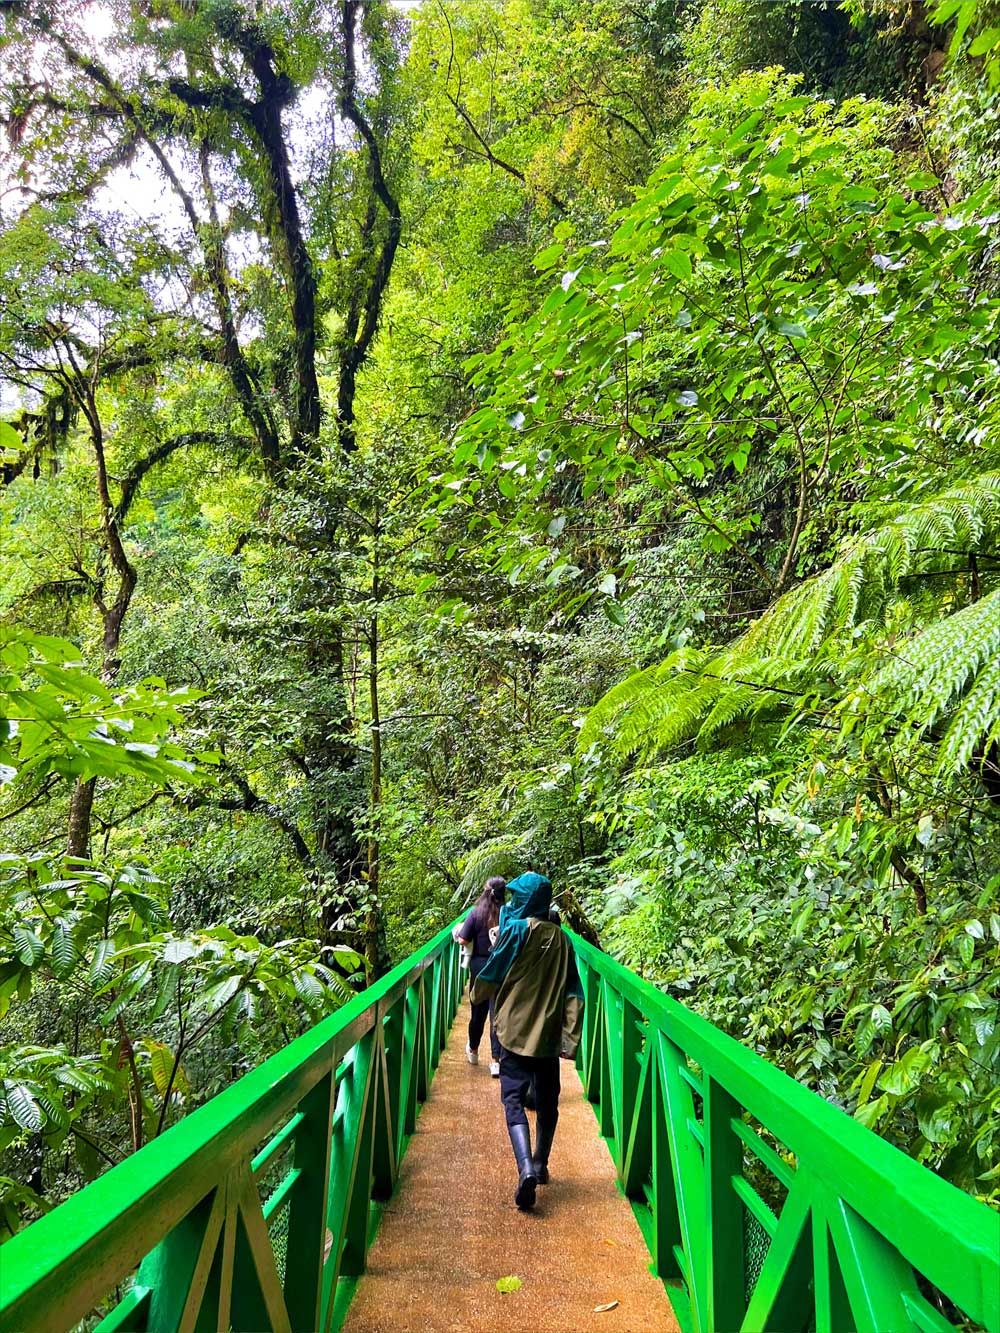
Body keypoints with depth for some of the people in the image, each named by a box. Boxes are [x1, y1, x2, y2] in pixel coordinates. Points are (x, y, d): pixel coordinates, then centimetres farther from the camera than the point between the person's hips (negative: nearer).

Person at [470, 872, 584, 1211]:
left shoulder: (516, 930, -10)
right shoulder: (562, 938, 4)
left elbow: (492, 974, -6)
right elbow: (573, 992, 3)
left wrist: (476, 994, 15)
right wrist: (570, 1038, 5)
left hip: (516, 1031, -4)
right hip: (549, 1034, 4)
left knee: (514, 1099, -2)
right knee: (547, 1103, 17)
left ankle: (526, 1167, -19)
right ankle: (541, 1164, 28)